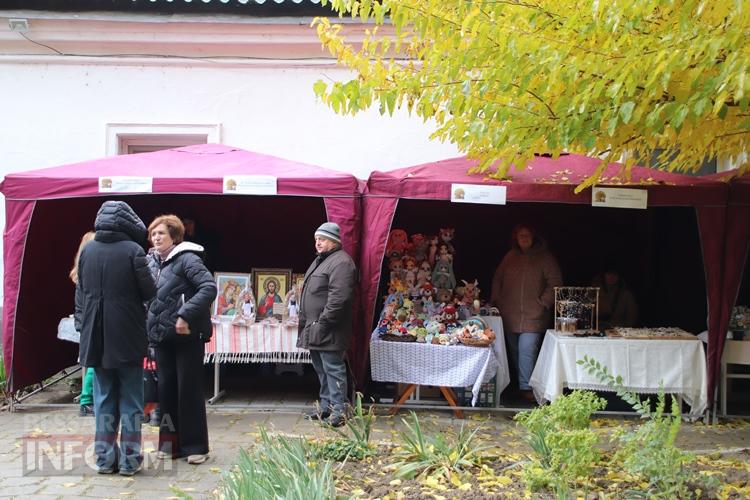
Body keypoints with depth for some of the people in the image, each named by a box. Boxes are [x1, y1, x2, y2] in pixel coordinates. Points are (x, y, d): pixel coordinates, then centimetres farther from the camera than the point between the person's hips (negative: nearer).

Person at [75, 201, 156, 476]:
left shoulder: (87, 249, 1)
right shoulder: (133, 250, -12)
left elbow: (80, 290, 10)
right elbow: (149, 292, -9)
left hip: (96, 336, 4)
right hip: (127, 336, -4)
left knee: (104, 398, 13)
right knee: (130, 399, 6)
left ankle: (105, 458, 17)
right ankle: (129, 459, 10)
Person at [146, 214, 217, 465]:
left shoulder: (187, 259, -9)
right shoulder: (151, 262, 11)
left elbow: (209, 287, -19)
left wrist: (186, 316, -24)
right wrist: (150, 326, 8)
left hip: (187, 336, -6)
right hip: (161, 336, 6)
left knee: (189, 389, 0)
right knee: (166, 389, 10)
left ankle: (195, 446, 11)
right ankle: (170, 442, 21)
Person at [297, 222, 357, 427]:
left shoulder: (341, 262, -14)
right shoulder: (320, 260, 19)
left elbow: (339, 298, -24)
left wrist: (323, 323, -22)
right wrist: (306, 323, 20)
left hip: (328, 331, -10)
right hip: (314, 329, 10)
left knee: (333, 369, -6)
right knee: (321, 370, 16)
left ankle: (338, 411, 0)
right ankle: (325, 406, 27)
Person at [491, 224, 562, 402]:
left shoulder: (544, 257, 0)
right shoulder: (510, 257, 13)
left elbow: (555, 283, -2)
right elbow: (497, 279, 20)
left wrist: (544, 303, -10)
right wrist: (496, 300, 10)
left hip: (532, 315, -4)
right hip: (509, 314, 5)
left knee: (527, 350, -13)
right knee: (514, 351, 10)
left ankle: (526, 387, -8)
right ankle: (519, 383, 23)